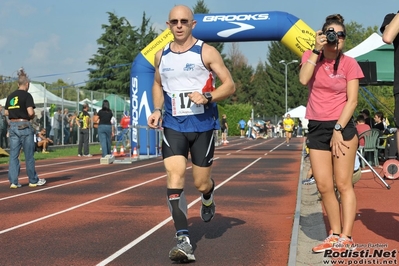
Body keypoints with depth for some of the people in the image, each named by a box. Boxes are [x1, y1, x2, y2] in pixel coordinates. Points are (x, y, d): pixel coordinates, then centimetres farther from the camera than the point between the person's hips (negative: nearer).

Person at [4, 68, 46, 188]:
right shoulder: (27, 95, -10)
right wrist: (32, 116, 2)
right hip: (24, 126, -5)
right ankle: (33, 180, 14)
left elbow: (6, 112, 11)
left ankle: (13, 181, 4)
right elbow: (30, 112, -19)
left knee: (13, 155, 6)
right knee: (29, 155, 5)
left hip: (12, 126, 5)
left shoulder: (10, 96, 8)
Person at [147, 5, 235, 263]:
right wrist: (157, 109, 7)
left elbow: (230, 85, -5)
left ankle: (208, 197, 46)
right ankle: (184, 241, -14)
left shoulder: (206, 52, -5)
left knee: (201, 183, 5)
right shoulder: (161, 55, 8)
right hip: (173, 126, 3)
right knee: (175, 177, -14)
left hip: (202, 125, -2)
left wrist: (207, 97, -23)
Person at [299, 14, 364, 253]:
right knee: (324, 186, 5)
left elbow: (352, 100, -7)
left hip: (342, 127, -3)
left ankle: (346, 238, -1)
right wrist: (317, 50, -15)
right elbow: (304, 79, -16)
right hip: (317, 128, 4)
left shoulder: (349, 63, -3)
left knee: (344, 184, -3)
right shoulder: (311, 57, 5)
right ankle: (335, 235, 16)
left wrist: (338, 129, -15)